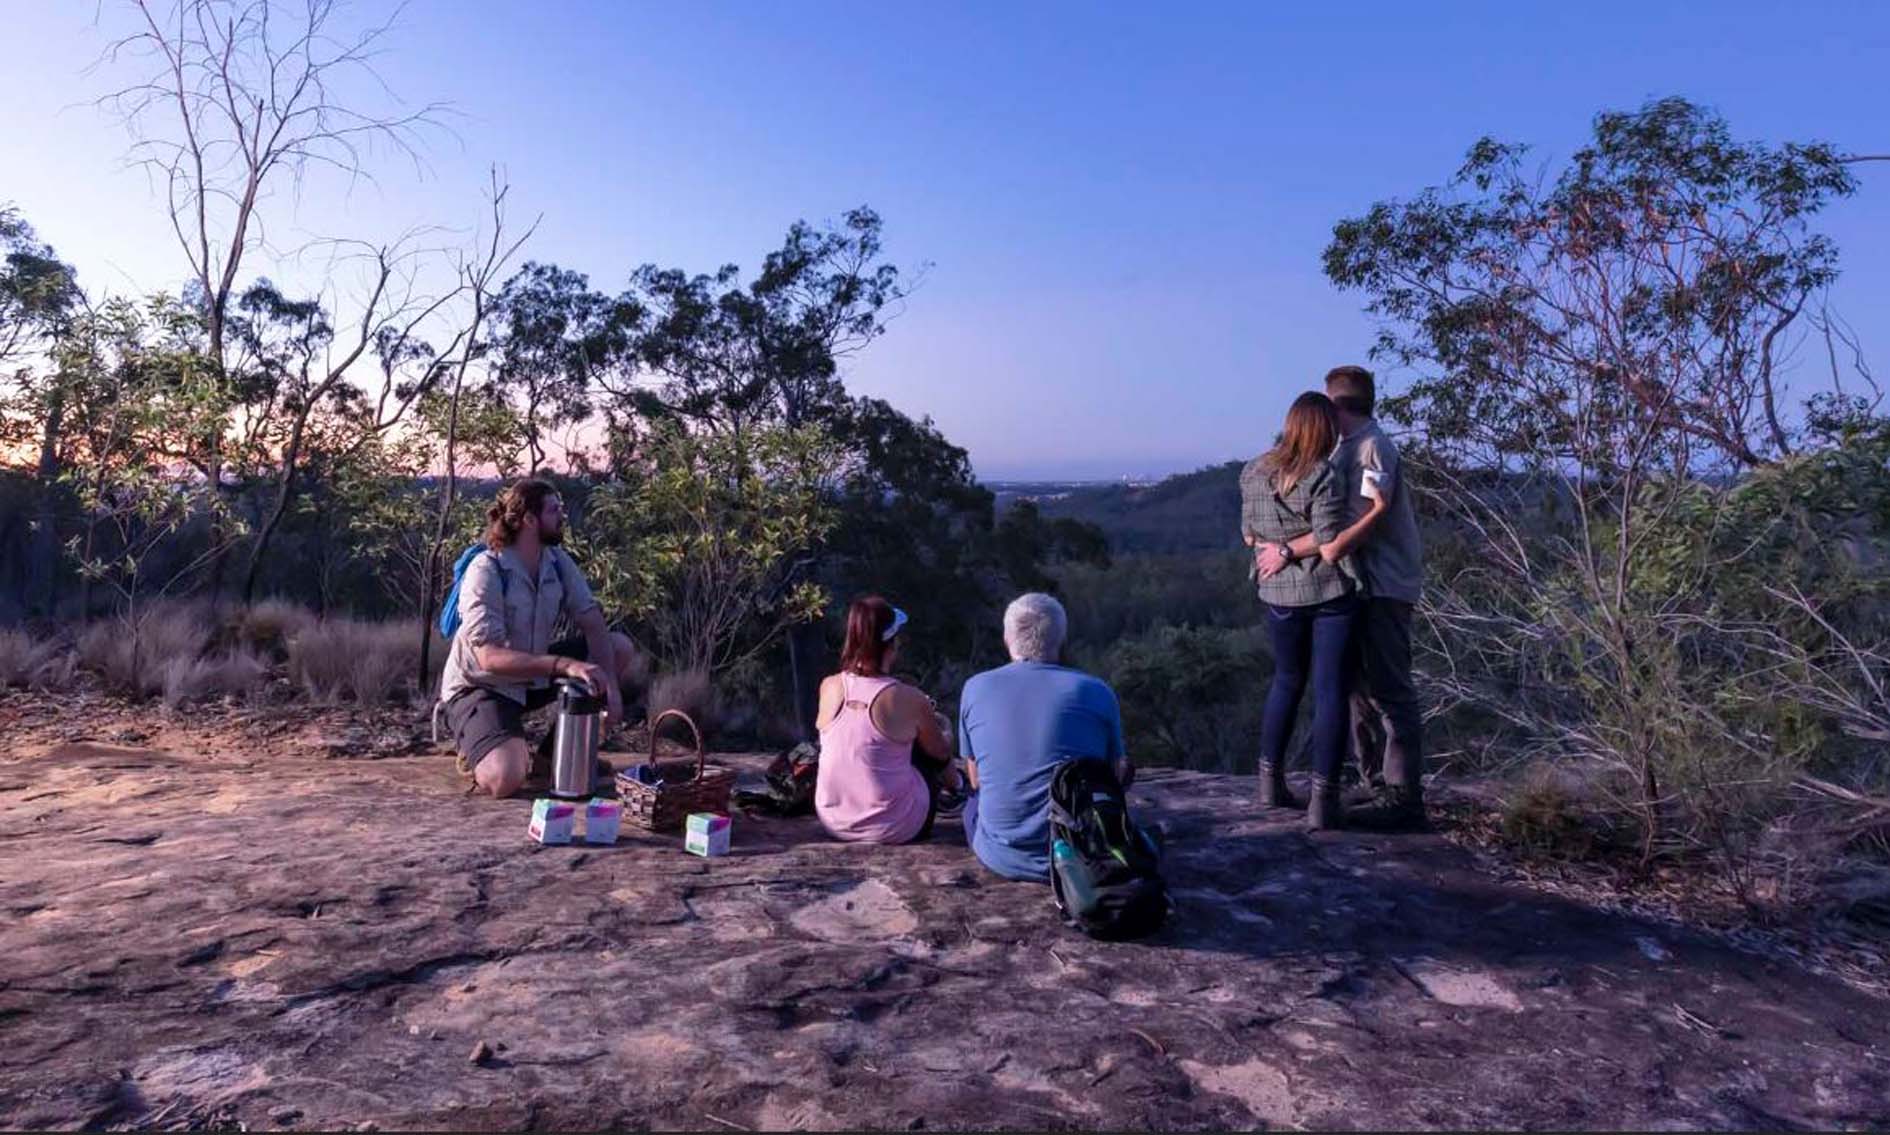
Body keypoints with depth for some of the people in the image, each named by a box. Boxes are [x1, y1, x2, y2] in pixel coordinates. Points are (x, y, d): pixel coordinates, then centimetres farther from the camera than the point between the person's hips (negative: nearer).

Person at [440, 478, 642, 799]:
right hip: (481, 685, -7)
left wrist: (610, 685, -21)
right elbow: (490, 657, -33)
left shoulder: (558, 562, -4)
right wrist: (564, 665, -43)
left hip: (534, 676, 7)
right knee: (504, 779, -32)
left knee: (621, 647, -7)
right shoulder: (486, 571, -24)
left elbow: (593, 623, -7)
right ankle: (478, 747, 7)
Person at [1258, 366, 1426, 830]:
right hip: (1362, 586, 10)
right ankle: (1376, 783, 26)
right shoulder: (1350, 447, 15)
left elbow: (1358, 525, -25)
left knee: (1389, 691, -7)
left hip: (1383, 587, -10)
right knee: (1362, 686, 16)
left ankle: (1404, 799, -2)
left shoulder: (1373, 447, -15)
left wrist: (1287, 551, -24)